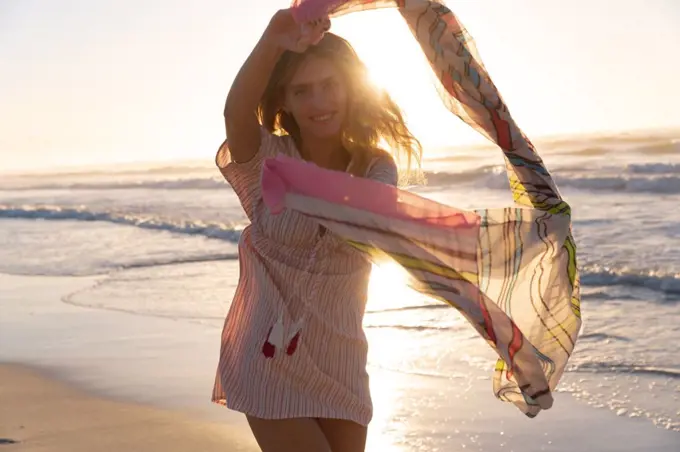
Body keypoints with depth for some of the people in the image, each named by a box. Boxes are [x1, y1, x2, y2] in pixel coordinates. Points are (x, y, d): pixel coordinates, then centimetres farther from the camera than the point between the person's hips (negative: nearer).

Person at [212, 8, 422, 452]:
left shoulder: (377, 168, 0)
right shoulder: (268, 158, -6)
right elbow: (236, 113, -29)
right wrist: (272, 43, -50)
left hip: (337, 362, 3)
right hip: (267, 360, -3)